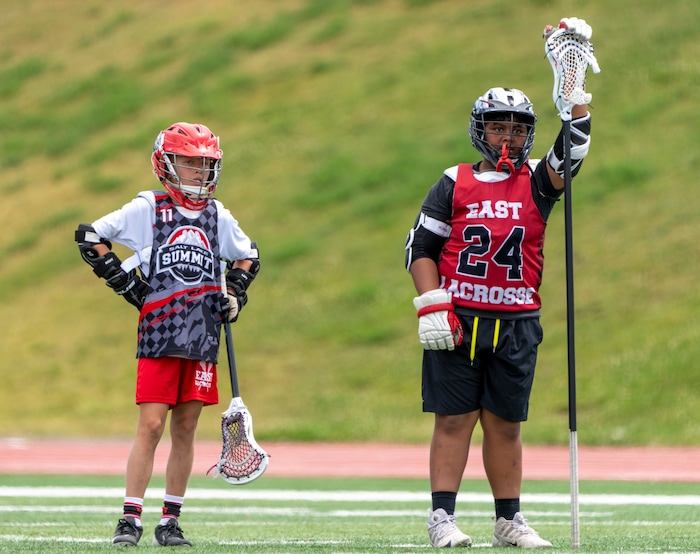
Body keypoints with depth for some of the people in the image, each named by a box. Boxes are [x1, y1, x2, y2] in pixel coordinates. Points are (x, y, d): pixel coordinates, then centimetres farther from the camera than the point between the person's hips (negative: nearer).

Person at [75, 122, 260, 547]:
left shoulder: (217, 215, 13)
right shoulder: (148, 208, 1)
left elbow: (247, 256, 28)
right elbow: (90, 237, 1)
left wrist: (236, 293, 11)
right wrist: (122, 279, -4)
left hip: (202, 337, 4)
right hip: (159, 335, -4)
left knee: (185, 429, 5)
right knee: (151, 425, -9)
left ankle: (171, 523, 10)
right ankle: (131, 520, -5)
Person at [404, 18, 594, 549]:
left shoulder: (536, 182, 8)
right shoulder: (455, 184, 5)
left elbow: (574, 147, -9)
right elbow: (420, 247, 5)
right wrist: (432, 306, -7)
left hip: (517, 324, 2)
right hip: (458, 322, -2)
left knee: (505, 423, 7)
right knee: (455, 419, -2)